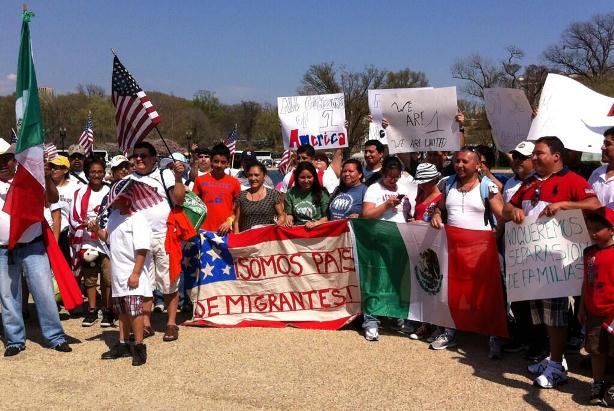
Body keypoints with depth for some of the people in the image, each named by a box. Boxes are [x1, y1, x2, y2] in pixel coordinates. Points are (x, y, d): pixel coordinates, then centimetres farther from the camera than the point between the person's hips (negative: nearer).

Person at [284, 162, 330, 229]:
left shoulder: (322, 192, 3)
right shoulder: (291, 193, 10)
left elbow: (326, 217, 2)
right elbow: (289, 214, 18)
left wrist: (315, 223, -15)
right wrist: (288, 219, -4)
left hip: (317, 229, -1)